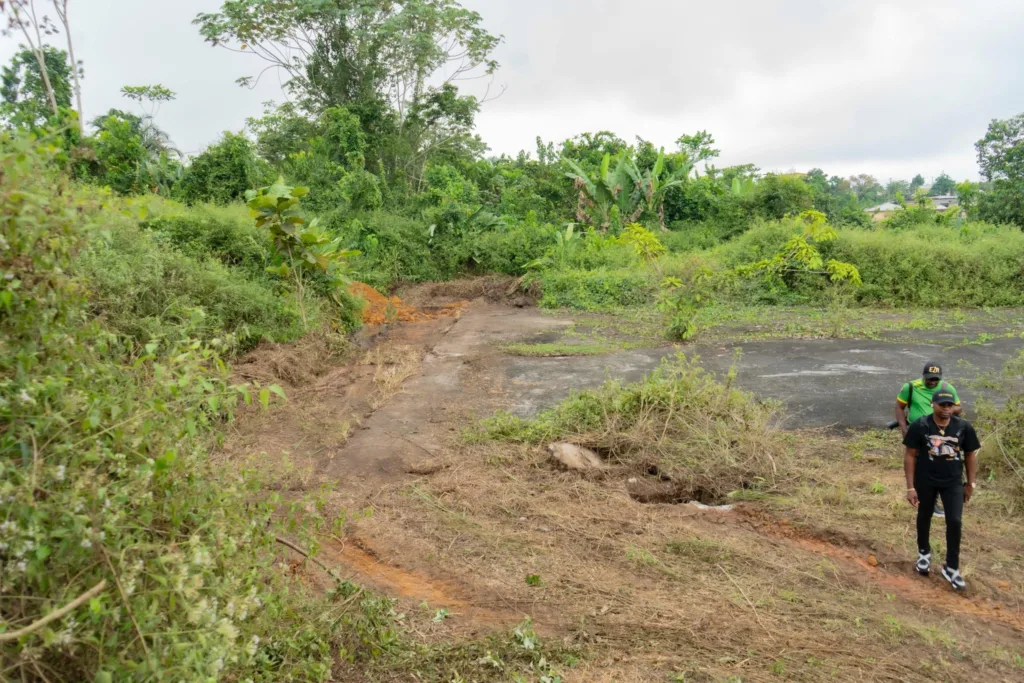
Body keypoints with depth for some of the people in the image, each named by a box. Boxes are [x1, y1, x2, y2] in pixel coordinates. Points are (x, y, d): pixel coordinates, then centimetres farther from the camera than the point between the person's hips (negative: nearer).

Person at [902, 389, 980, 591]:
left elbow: (970, 455, 4)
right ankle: (924, 552, 42)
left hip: (953, 482, 1)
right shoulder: (920, 426, -15)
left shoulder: (964, 427, -8)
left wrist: (971, 484, 6)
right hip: (925, 481, -1)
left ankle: (951, 567, 11)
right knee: (924, 517, 17)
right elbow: (910, 455, -10)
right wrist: (910, 487, -12)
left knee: (955, 522, -4)